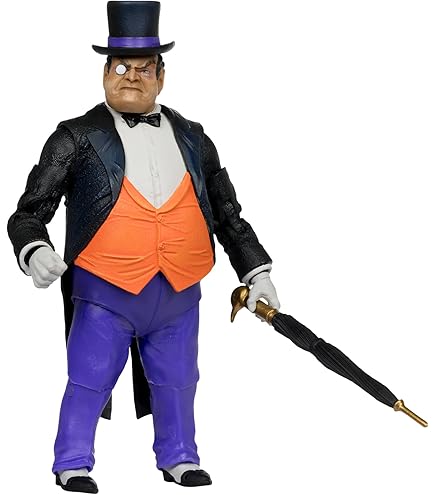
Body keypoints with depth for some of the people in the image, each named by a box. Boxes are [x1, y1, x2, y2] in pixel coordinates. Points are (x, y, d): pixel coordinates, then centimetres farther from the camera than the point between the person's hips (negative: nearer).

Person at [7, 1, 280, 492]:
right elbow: (30, 212, -5)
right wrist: (34, 251, -24)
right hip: (105, 292, -4)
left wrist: (256, 272, 13)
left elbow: (229, 215, 17)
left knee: (176, 381, 15)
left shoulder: (193, 140, 10)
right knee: (89, 382, 2)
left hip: (178, 294, 4)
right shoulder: (78, 139, -3)